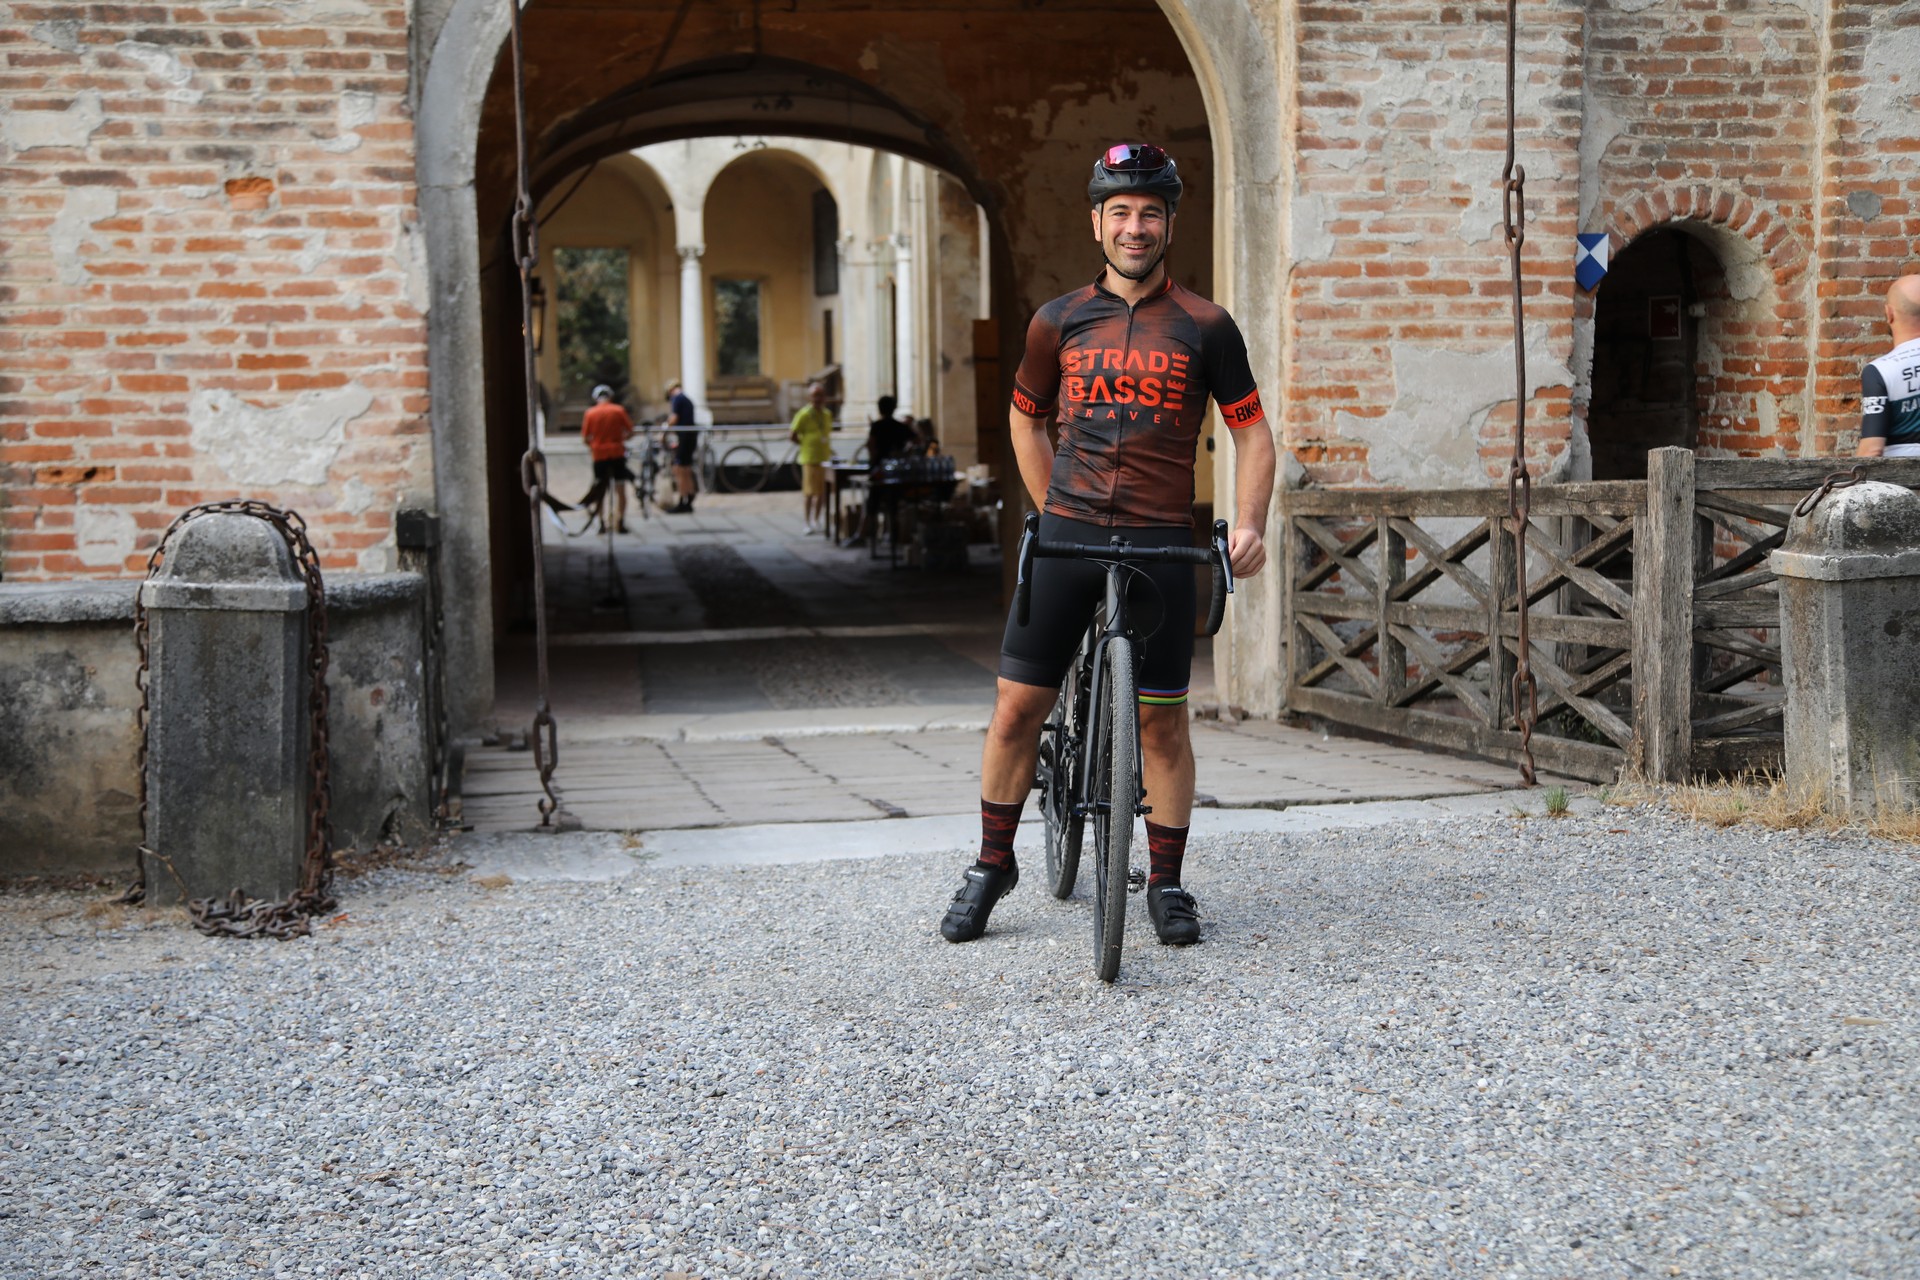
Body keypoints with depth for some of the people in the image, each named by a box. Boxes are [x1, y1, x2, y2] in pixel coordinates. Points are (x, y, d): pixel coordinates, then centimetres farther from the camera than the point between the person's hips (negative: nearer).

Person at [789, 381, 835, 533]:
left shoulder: (827, 414, 13)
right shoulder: (804, 415, -8)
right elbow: (792, 435, -7)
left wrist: (829, 449, 12)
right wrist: (805, 444, -7)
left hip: (825, 458, 6)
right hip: (810, 458, -6)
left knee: (822, 492, 8)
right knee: (809, 492, -4)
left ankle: (817, 520, 19)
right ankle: (808, 523, 2)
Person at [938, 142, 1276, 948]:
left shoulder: (1204, 327, 2)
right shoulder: (1059, 322, 7)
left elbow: (1251, 431, 6)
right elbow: (1025, 417, 20)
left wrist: (1249, 523, -7)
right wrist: (1052, 509, 12)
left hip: (1160, 543, -1)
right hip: (1066, 537, 1)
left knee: (1162, 720, 2)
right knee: (1017, 706, 0)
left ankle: (1166, 881, 17)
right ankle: (992, 865, 17)